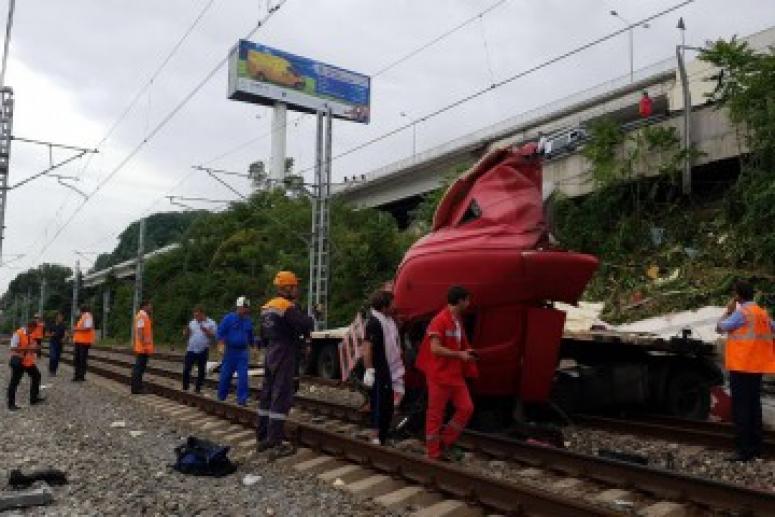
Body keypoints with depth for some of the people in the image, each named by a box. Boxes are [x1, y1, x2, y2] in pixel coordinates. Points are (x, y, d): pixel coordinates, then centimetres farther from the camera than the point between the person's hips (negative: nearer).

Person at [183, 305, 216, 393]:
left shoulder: (211, 323, 0)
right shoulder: (192, 322, 11)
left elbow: (214, 335, -7)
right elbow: (186, 335, 13)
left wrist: (205, 330, -20)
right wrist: (187, 329, -8)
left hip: (203, 351, -2)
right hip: (191, 350, 3)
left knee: (201, 370, 5)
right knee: (186, 369, 0)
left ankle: (198, 388, 17)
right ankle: (185, 387, 14)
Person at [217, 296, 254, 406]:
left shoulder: (248, 321, 8)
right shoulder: (229, 318, -4)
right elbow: (220, 333, -5)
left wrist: (250, 346, 22)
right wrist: (222, 345, -15)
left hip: (243, 352, 3)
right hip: (230, 351, -2)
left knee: (243, 376, -5)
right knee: (226, 375, 7)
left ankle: (242, 399, -2)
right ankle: (221, 396, 25)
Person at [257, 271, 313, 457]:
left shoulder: (267, 306, 12)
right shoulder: (288, 307, -17)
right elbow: (305, 325, -26)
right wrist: (309, 318, -5)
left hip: (271, 354, 9)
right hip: (284, 357, -9)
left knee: (267, 395, 14)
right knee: (281, 398, -7)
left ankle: (262, 438, 22)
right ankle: (275, 444, -7)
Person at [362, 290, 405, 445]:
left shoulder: (390, 321, 13)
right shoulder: (374, 323, -16)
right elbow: (367, 347, -21)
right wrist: (369, 370, -25)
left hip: (391, 372, 9)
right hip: (378, 373, -9)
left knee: (388, 406, 15)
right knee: (378, 406, -4)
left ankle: (382, 439, 26)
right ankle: (375, 438, 4)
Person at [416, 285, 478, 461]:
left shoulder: (458, 321, 13)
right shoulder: (440, 321, -15)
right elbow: (435, 349, -21)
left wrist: (467, 352, 8)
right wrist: (460, 355, -16)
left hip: (456, 374, 8)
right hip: (439, 374, -8)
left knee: (466, 408, 4)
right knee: (436, 414, 1)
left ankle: (446, 442, 18)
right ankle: (433, 453, 13)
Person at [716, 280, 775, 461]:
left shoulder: (741, 313, -15)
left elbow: (720, 328, -11)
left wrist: (728, 310, 0)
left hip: (741, 365, -8)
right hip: (757, 366, 8)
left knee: (741, 407, -5)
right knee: (754, 404, 14)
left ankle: (743, 450, -5)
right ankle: (755, 447, 20)